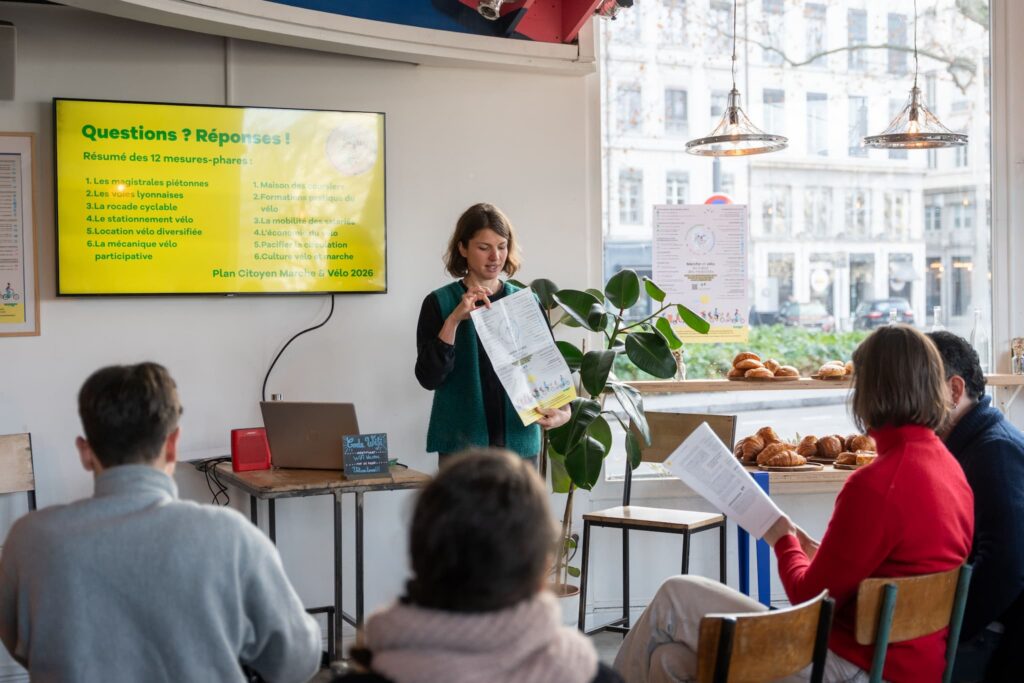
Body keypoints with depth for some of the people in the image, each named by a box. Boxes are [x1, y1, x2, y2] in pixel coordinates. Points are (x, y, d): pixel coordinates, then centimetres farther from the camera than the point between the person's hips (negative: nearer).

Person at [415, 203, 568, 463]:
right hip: (463, 442, -2)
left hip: (519, 439, 2)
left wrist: (563, 409, -11)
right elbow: (428, 377, -8)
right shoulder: (439, 303, 0)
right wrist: (454, 320, -19)